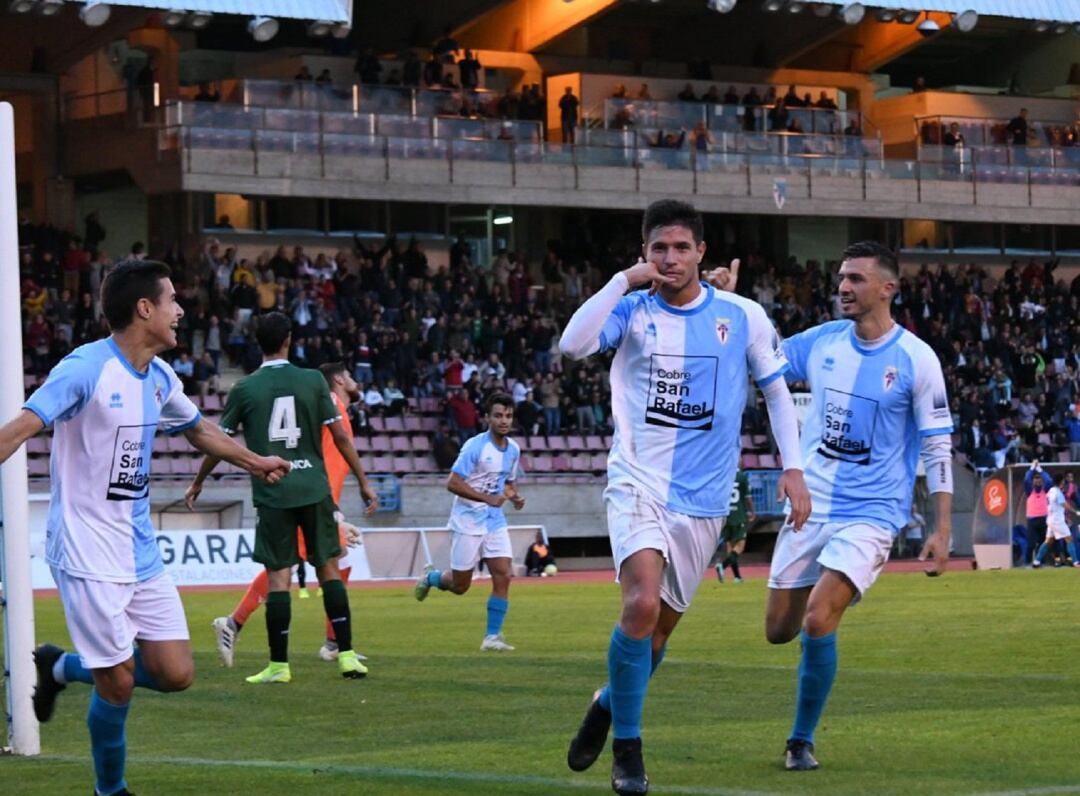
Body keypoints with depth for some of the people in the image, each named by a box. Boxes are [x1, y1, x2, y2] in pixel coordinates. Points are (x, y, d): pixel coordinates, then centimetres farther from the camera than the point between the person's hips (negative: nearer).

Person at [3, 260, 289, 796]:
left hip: (141, 553, 7)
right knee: (118, 683, -5)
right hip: (87, 555, -7)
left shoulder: (159, 378, 9)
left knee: (176, 674, 1)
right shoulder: (87, 368, -14)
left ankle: (61, 668, 24)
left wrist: (256, 463, 39)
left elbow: (197, 429, 29)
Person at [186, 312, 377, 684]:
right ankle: (347, 655, 5)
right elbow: (340, 436, 1)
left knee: (278, 576, 1)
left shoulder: (245, 389, 0)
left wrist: (197, 484, 21)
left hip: (272, 495, -1)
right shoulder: (313, 381, 1)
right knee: (328, 569, 8)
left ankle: (279, 665, 2)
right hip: (315, 491, 1)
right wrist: (363, 481, 10)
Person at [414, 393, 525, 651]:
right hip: (468, 521, -5)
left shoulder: (513, 449, 6)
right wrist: (487, 498, -26)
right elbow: (453, 483, -18)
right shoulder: (475, 446, -15)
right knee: (460, 585, 3)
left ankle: (492, 637, -4)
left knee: (503, 576, -10)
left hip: (495, 521, 5)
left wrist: (515, 496, -1)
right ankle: (430, 577, 37)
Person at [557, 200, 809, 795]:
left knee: (660, 625, 7)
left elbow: (776, 390, 11)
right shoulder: (632, 311, -1)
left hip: (703, 498, 2)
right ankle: (626, 748, -9)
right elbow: (572, 345, -19)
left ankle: (610, 703, 38)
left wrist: (793, 467, 3)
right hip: (638, 483, -2)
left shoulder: (743, 316, 1)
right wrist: (624, 280, -17)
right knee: (643, 603, -23)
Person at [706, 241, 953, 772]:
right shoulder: (822, 341, 3)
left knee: (818, 622, -20)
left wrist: (942, 530, -10)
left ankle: (801, 741, -2)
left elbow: (938, 448, -6)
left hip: (870, 515, -5)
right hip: (810, 506, 5)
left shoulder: (915, 359, -9)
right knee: (779, 630, 7)